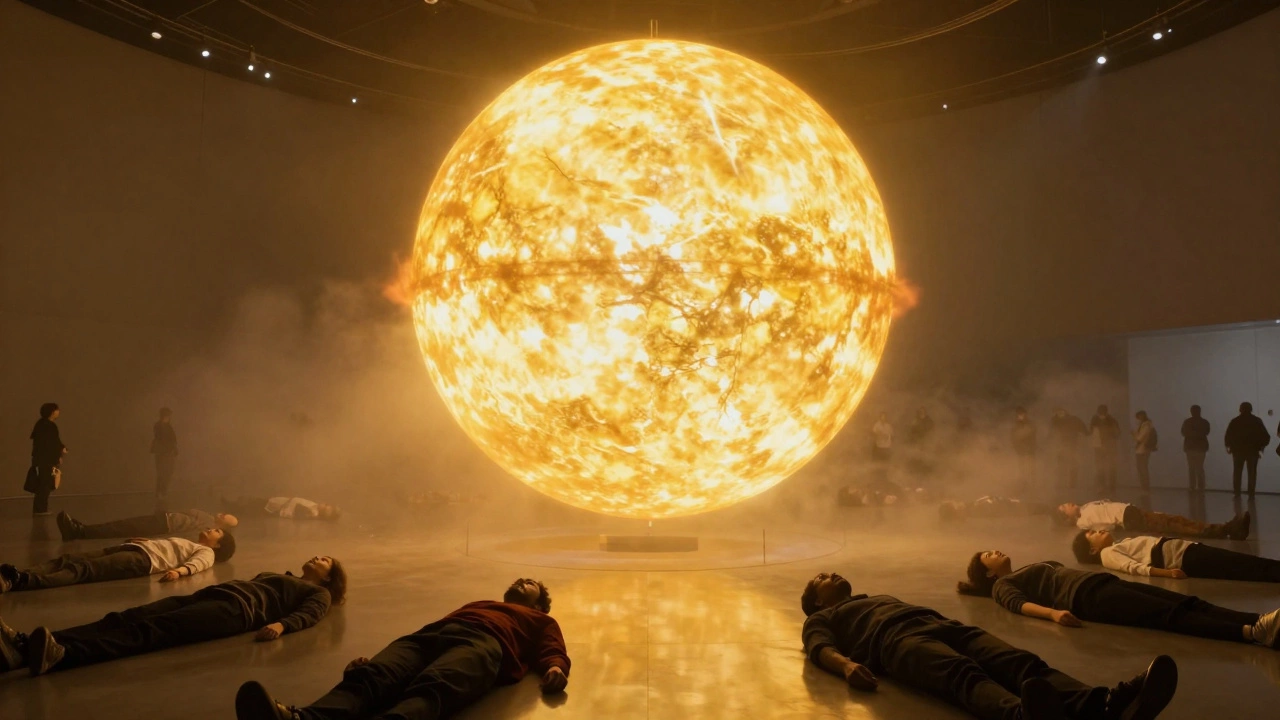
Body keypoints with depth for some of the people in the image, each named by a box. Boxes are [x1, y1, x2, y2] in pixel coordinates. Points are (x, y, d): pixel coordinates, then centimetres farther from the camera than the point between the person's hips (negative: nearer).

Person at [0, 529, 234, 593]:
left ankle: (23, 581, -50)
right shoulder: (188, 544, 40)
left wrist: (179, 571, -31)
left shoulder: (205, 552, 11)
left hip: (144, 559, -8)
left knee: (83, 569, -30)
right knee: (68, 561, -16)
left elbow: (197, 564, -11)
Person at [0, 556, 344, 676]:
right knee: (125, 618, -18)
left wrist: (281, 625, -25)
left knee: (151, 630, -32)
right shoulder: (276, 577, 44)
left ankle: (63, 654, -55)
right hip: (210, 593, 7)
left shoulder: (318, 592, 18)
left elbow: (309, 615, -2)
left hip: (238, 606, -7)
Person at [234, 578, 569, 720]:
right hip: (432, 634, 4)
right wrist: (377, 658, 12)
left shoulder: (541, 622, 36)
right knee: (368, 676, -29)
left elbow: (553, 651, 15)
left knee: (431, 688, -38)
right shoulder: (474, 604, 44)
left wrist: (556, 667, -11)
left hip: (483, 642, -4)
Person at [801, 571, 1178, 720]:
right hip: (895, 637, -6)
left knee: (1022, 662, -26)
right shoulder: (821, 618, 27)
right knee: (962, 673, -40)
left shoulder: (882, 597, 47)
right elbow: (820, 648, 6)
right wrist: (847, 665, -18)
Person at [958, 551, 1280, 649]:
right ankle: (1253, 632, -42)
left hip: (1106, 582, 8)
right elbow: (1019, 604, -9)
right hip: (1087, 595, -8)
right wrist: (1053, 613, -31)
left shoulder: (1035, 567, 36)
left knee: (1189, 604, -13)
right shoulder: (1002, 585, 11)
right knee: (1171, 615, -27)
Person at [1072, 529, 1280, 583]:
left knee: (1256, 563, -4)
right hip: (1186, 560, -9)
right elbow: (1133, 567, -16)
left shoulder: (1122, 544, 29)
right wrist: (1166, 573, -29)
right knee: (1252, 568, -17)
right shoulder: (1108, 554, 2)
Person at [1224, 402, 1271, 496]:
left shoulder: (1235, 421, -3)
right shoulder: (1257, 421, -2)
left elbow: (1228, 436, -4)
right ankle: (1251, 494, -2)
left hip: (1238, 450, 0)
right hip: (1253, 450, 0)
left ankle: (1237, 494, 5)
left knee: (1237, 473, 9)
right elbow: (1266, 436, -6)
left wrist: (1229, 446, 12)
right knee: (1252, 473, 5)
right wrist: (1261, 447, 7)